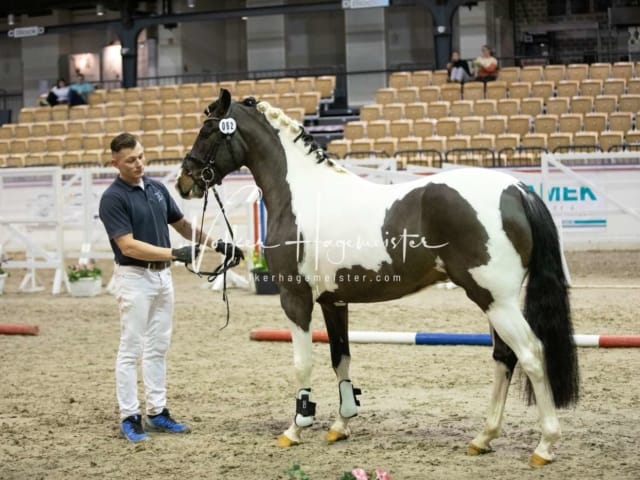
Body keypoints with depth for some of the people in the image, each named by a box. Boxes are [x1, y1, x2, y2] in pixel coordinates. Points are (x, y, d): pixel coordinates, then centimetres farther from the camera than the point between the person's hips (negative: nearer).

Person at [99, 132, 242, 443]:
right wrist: (175, 253, -27)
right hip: (134, 278, -7)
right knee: (131, 350, -2)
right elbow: (128, 246, -22)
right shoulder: (113, 198, -15)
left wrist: (216, 244, 11)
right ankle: (129, 417, 3)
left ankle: (157, 412, 19)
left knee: (157, 348, 12)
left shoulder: (157, 188, 8)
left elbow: (182, 224, 18)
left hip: (162, 276, 7)